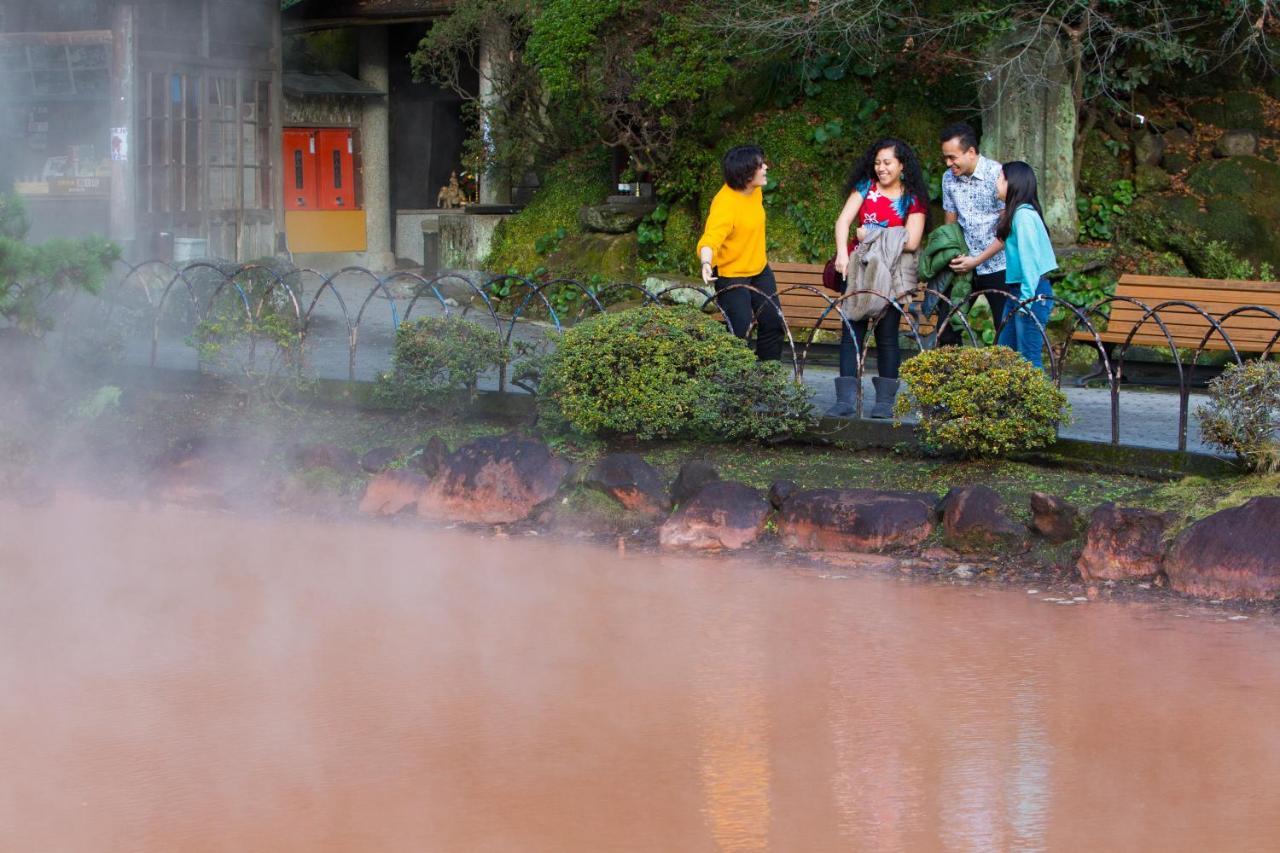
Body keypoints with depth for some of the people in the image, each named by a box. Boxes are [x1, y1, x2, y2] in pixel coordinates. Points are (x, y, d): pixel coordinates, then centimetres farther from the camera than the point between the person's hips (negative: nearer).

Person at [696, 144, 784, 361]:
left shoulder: (755, 190, -3)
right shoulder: (724, 203, -28)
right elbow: (711, 237, -41)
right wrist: (706, 263, -60)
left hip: (760, 270, 8)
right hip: (731, 275, -8)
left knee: (773, 323, 10)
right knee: (739, 329, -12)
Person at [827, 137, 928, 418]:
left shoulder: (914, 199, -1)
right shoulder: (866, 187, 5)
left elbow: (911, 242, -12)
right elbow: (843, 220, -6)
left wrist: (869, 235, -10)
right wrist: (842, 253, -22)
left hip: (892, 275, -2)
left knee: (887, 335, -1)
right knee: (851, 332, -3)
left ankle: (886, 401, 6)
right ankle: (846, 399, -3)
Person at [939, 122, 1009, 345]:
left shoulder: (997, 175, -14)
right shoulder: (949, 178, 4)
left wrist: (977, 260, -18)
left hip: (996, 265, -5)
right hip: (963, 266, 5)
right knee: (947, 328, 3)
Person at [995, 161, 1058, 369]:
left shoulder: (1024, 215, -15)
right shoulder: (1015, 213, 14)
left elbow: (1029, 259, -19)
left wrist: (1026, 299, -19)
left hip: (1031, 291, -10)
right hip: (1018, 289, 10)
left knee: (1029, 356, -8)